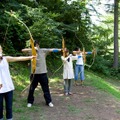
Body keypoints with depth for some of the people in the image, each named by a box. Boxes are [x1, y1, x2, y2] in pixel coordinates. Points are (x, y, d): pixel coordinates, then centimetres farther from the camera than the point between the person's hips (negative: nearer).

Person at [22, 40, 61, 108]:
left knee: (46, 88, 9)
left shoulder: (43, 50, 1)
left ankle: (49, 101, 21)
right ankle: (30, 102, 26)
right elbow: (23, 50, -13)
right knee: (32, 88, 10)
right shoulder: (31, 51, -1)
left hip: (43, 72, 0)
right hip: (34, 73, 0)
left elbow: (52, 50, -7)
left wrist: (60, 49, -18)